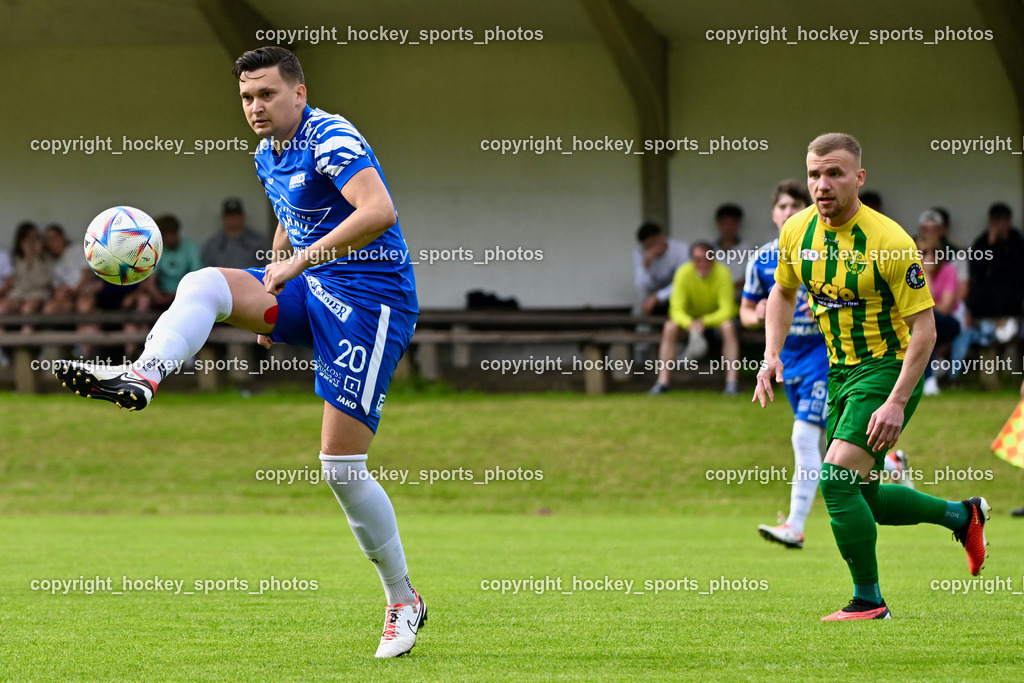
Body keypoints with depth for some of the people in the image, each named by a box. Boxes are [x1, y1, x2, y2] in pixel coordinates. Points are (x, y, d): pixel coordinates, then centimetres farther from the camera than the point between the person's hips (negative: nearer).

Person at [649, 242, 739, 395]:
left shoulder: (722, 273, -22)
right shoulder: (683, 273, -18)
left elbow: (726, 311, -26)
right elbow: (676, 309, -21)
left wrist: (704, 322, -44)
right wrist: (690, 324, -44)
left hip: (717, 318, -2)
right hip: (690, 318, 2)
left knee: (728, 326, -35)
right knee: (670, 327, -26)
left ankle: (731, 383, -35)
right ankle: (663, 381, -23)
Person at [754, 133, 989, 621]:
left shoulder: (889, 241, -22)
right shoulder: (797, 232, -3)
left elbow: (924, 329, -19)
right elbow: (783, 292, 18)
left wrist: (897, 402, -25)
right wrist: (772, 355, 3)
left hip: (889, 367, -8)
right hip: (841, 373, 8)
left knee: (836, 479, -20)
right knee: (861, 499, 14)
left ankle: (869, 601, -6)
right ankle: (961, 515, 36)